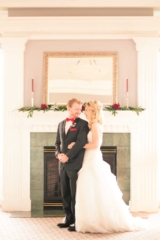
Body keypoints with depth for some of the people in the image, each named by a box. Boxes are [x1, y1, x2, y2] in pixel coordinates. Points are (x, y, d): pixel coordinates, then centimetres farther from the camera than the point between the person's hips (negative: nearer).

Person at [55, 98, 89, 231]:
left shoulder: (83, 124, -3)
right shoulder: (61, 124, 16)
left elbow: (81, 142, -14)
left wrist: (67, 156, -17)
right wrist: (58, 154, -2)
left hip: (75, 164, -6)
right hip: (63, 164, 6)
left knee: (75, 195, -1)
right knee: (65, 194, 12)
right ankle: (69, 218, 25)